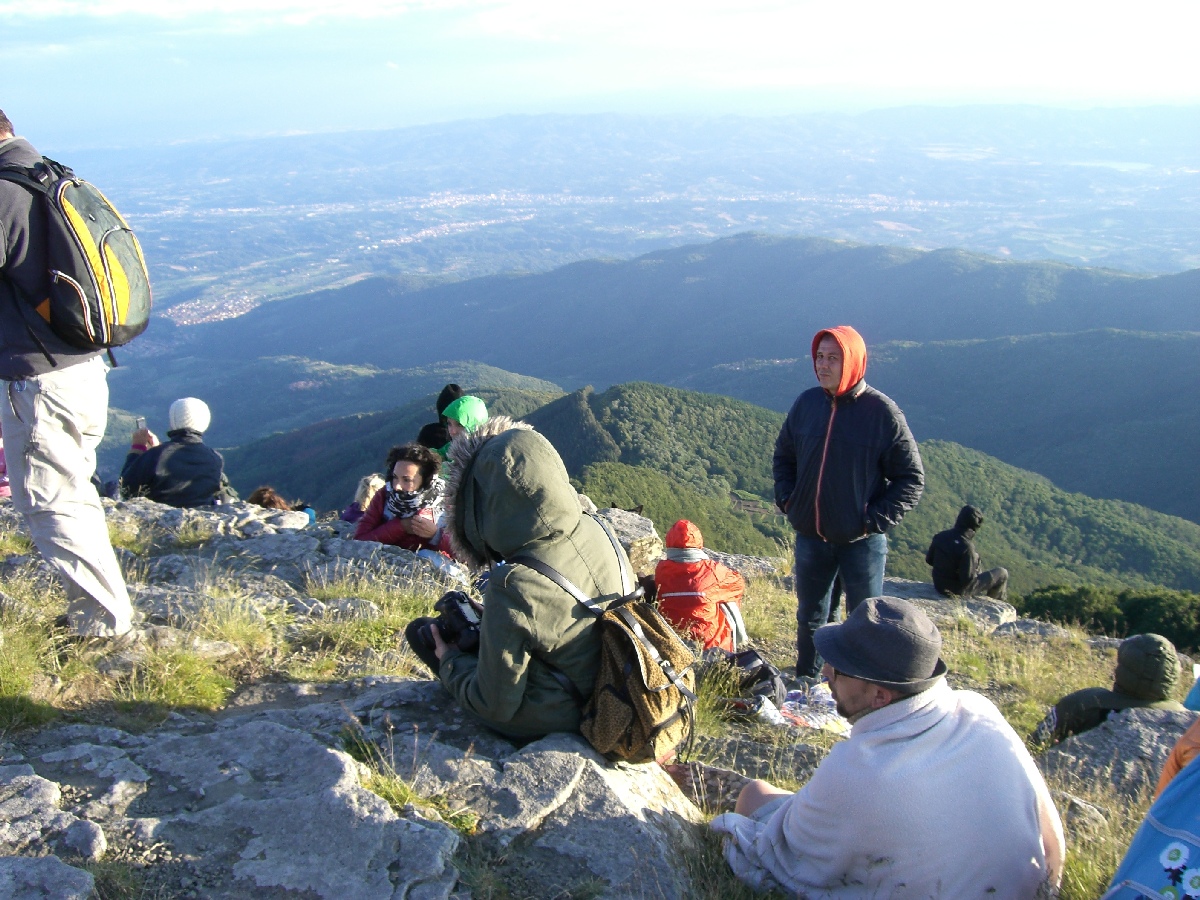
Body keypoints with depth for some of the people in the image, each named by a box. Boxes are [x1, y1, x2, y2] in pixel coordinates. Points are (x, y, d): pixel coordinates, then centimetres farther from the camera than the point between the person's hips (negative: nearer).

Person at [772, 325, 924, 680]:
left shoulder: (882, 412, -13)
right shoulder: (806, 403, -1)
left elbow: (911, 478, -8)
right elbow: (783, 455, 15)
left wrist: (876, 519, -15)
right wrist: (786, 498, 1)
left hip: (862, 541, -4)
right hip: (810, 537, 4)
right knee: (809, 619, 20)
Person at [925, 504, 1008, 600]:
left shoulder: (940, 536, -11)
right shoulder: (967, 547, -30)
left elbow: (929, 560, 3)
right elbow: (967, 579, -27)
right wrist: (975, 570, -7)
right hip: (960, 591, -7)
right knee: (1002, 573, 9)